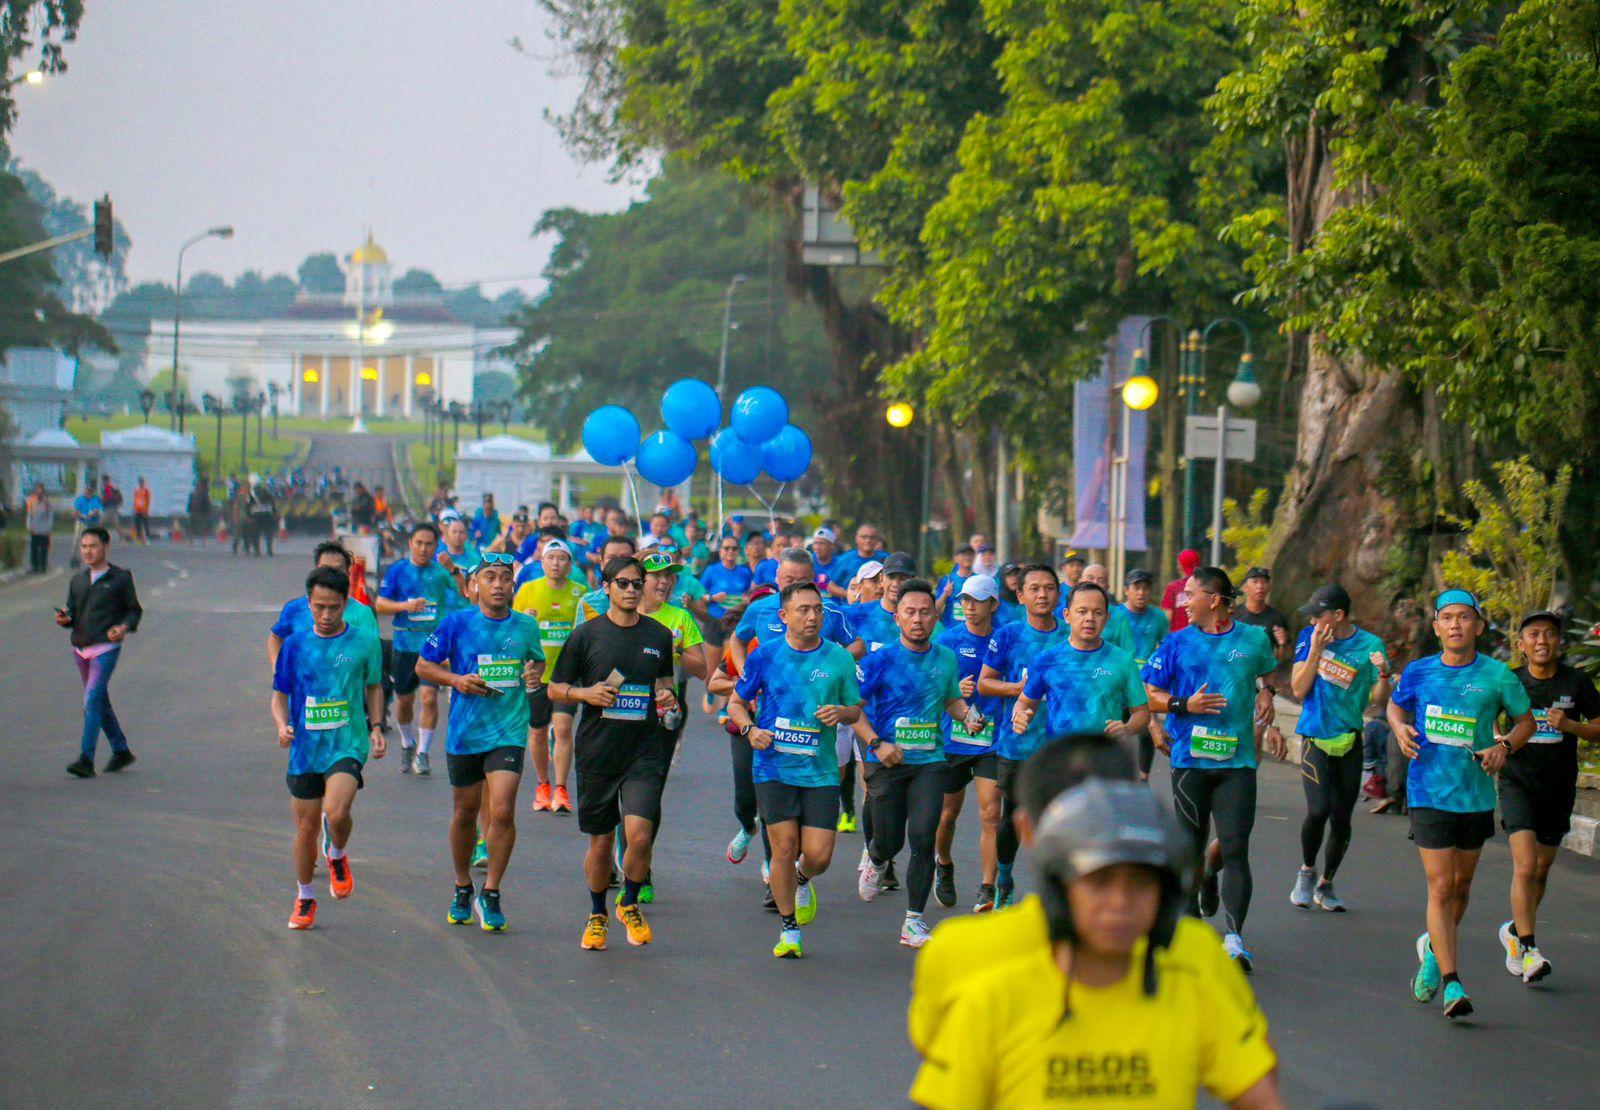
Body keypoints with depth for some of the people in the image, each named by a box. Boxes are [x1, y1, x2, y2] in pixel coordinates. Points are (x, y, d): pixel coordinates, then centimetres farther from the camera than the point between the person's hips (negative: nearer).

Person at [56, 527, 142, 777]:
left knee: (92, 700, -16)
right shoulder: (78, 580, 14)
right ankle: (121, 751, 28)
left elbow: (135, 610, 4)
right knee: (100, 702, 14)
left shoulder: (120, 578, -1)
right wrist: (64, 618, -6)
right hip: (80, 648, 6)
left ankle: (86, 759, -19)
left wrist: (124, 627, -16)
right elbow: (72, 612, 18)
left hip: (106, 647, -6)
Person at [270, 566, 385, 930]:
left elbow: (374, 687, 12)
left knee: (336, 811, -25)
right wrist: (282, 725, -11)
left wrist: (376, 728, 2)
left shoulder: (365, 641, -2)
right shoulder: (295, 644, 1)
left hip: (348, 744, -2)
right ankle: (304, 900, 29)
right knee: (306, 827, 8)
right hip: (305, 748, 2)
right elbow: (280, 695, 8)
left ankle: (338, 857, 9)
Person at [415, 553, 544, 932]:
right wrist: (456, 680, -13)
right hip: (464, 732, 0)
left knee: (502, 811, -14)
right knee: (465, 814, 13)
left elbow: (538, 660, 21)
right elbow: (424, 665, 3)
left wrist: (534, 674, -2)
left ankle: (490, 895, 0)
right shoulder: (457, 623, -2)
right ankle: (462, 890, 32)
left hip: (508, 732, 0)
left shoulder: (525, 626, 3)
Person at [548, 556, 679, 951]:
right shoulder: (587, 634, 1)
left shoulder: (659, 636, 7)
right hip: (597, 752, 0)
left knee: (639, 834, -15)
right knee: (600, 841, 7)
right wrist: (586, 693, -13)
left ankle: (630, 905, 11)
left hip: (644, 753, 0)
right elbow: (555, 689, 6)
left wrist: (666, 696, 2)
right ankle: (597, 916, 29)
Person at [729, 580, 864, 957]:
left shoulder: (840, 659, 3)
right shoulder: (765, 656, 1)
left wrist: (841, 712, -11)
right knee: (784, 848, -6)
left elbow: (856, 711, 12)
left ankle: (803, 882, 34)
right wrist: (750, 729, -8)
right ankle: (789, 930, 11)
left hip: (821, 771, 1)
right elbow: (736, 703, 12)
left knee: (819, 854, -5)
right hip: (773, 767, -1)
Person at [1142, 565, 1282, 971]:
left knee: (1235, 848, -10)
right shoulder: (1177, 643, 4)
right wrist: (1185, 704, -10)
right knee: (1191, 845, 10)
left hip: (1237, 759, -1)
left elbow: (1265, 673, 28)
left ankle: (1234, 936, -14)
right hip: (1189, 757, 1)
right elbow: (1152, 694, 6)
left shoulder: (1253, 640, 5)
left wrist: (1266, 692, 7)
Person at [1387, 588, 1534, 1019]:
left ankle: (1433, 949, 43)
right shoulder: (1418, 673, 0)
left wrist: (1503, 747, -11)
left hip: (1477, 795, 1)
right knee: (1441, 888, -10)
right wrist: (1400, 729, -3)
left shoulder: (1497, 676, -4)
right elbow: (1396, 707, 19)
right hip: (1429, 794, -1)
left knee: (1461, 887, 15)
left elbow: (1525, 721, 8)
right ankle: (1451, 984, -11)